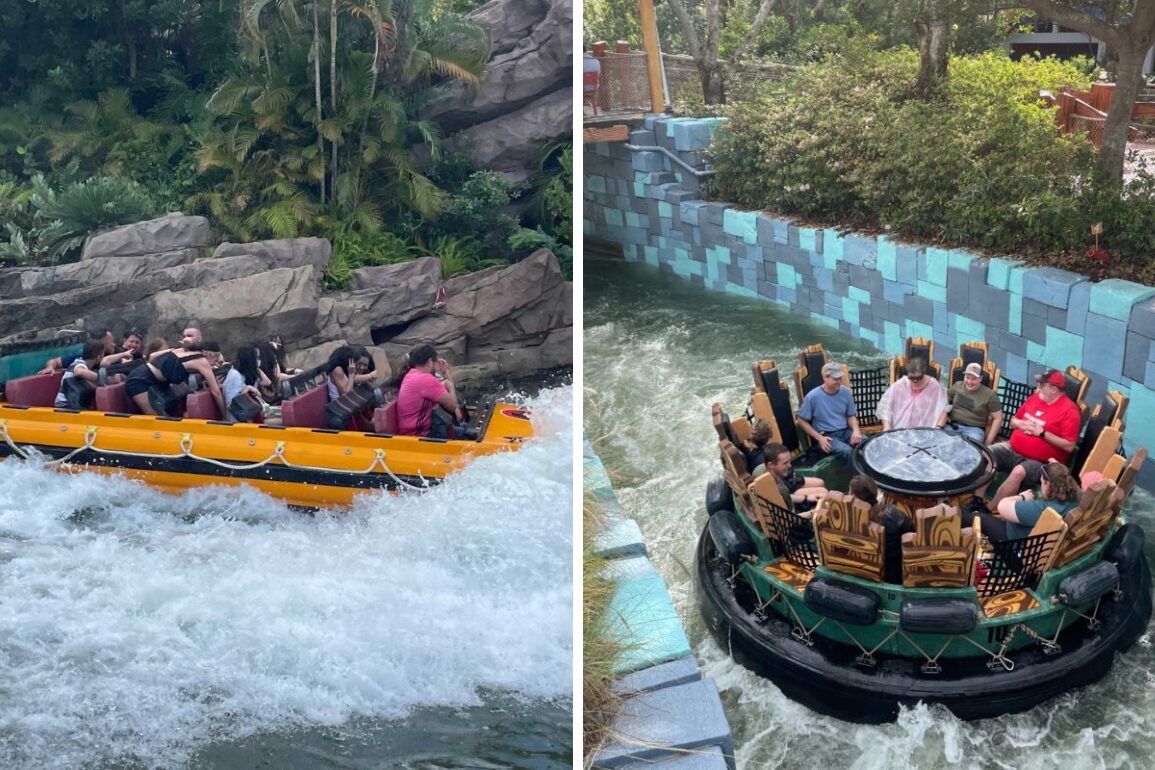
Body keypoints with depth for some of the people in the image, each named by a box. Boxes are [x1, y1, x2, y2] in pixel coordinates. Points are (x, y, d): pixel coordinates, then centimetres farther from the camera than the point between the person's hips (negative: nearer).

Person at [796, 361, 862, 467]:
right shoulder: (813, 396, -12)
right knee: (847, 451, -33)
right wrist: (819, 438, -13)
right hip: (827, 436, -4)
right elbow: (802, 421, -4)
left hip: (846, 432, 4)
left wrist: (856, 430, -11)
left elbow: (851, 416, 11)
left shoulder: (845, 392, 1)